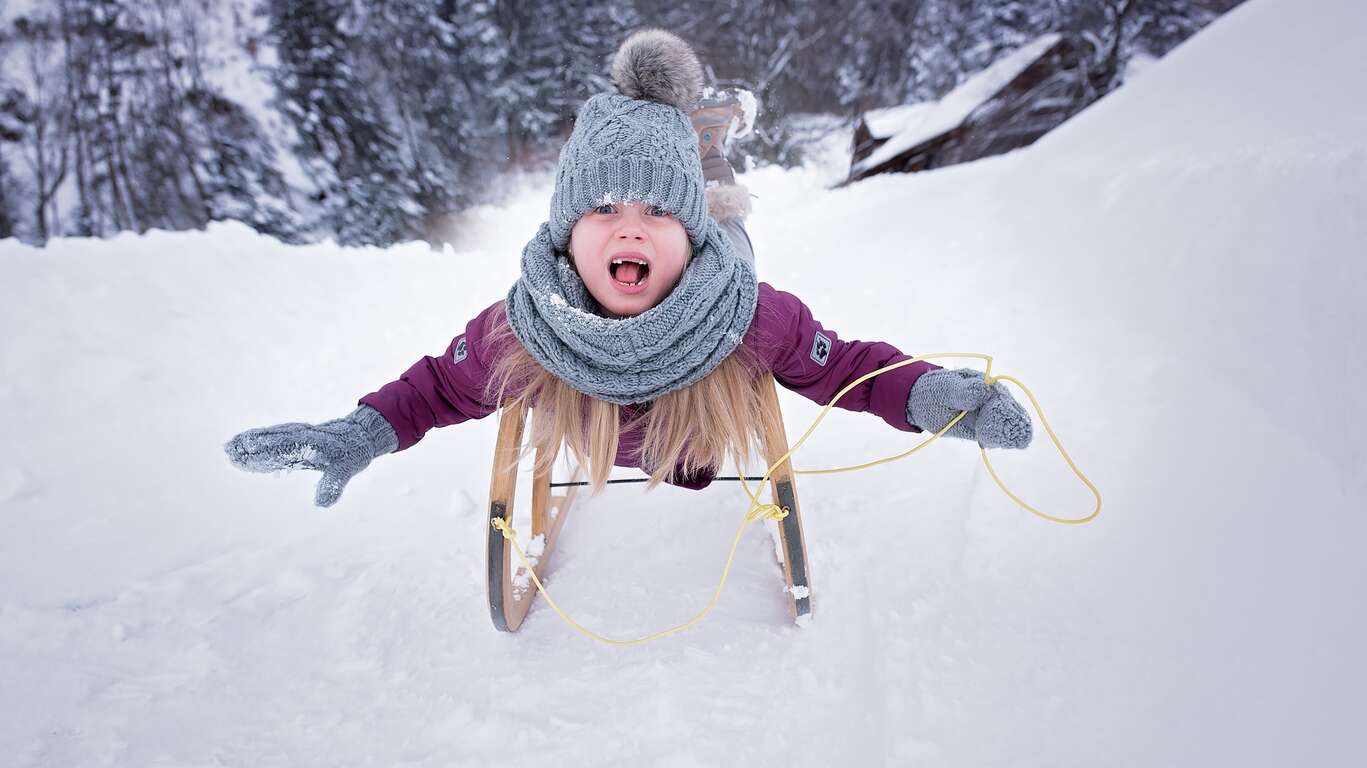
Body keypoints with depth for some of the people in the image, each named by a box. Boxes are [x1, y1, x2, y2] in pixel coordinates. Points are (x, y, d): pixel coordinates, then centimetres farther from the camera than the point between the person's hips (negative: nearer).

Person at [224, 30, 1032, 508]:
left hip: (710, 448, 0)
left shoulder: (757, 318, -45)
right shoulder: (520, 331, -42)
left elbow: (847, 367, -32)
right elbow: (443, 385, -23)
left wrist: (931, 395, -50)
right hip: (598, 456, 1)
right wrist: (359, 436, -39)